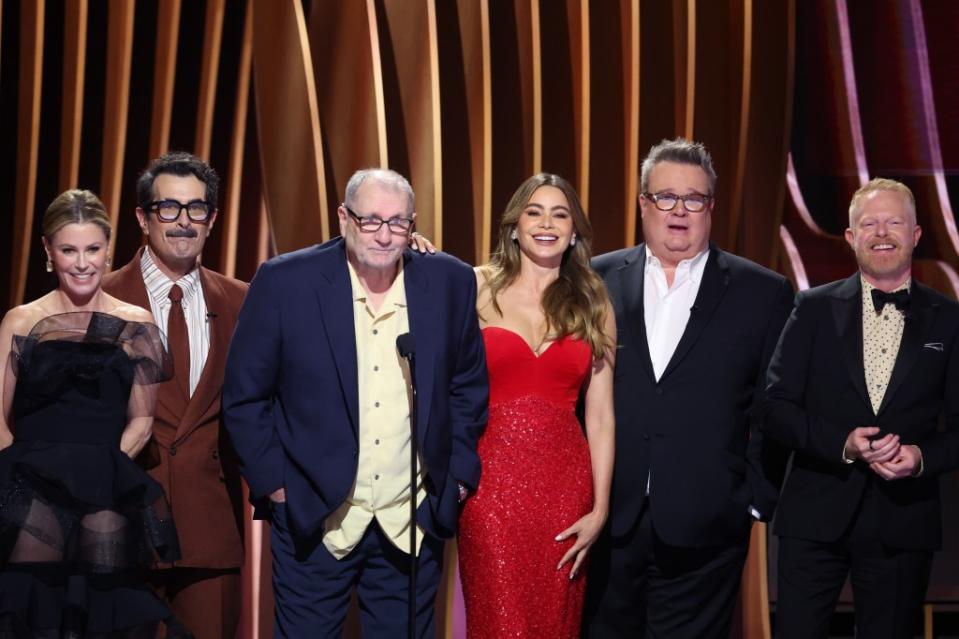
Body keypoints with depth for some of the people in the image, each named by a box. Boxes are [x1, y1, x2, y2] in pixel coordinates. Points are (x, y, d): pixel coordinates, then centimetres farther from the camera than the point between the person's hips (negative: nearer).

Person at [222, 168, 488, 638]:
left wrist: (459, 471, 6)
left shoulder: (450, 283, 0)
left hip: (412, 522, 2)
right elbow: (244, 395, -3)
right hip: (312, 517, -2)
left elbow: (468, 385, 11)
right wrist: (270, 481, -6)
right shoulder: (284, 282, -9)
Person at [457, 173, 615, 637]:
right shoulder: (477, 287, 4)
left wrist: (600, 508, 0)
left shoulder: (594, 306, 9)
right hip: (493, 477, -2)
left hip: (564, 482, 2)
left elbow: (600, 417, 7)